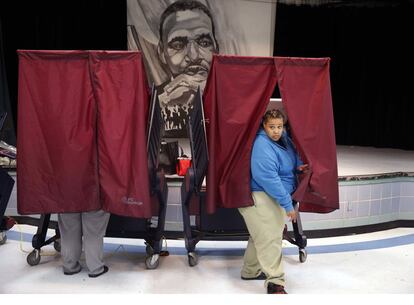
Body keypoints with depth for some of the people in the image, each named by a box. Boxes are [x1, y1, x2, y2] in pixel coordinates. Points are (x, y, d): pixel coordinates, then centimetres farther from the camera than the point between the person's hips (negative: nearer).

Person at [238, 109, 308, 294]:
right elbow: (269, 179, -28)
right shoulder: (262, 146, -23)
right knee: (269, 237, -12)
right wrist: (287, 204, -25)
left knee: (262, 235, 18)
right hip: (260, 197, -10)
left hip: (274, 196, 10)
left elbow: (293, 154, 25)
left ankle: (250, 271, 32)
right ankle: (275, 282, -6)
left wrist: (299, 165, 1)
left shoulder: (283, 138, 5)